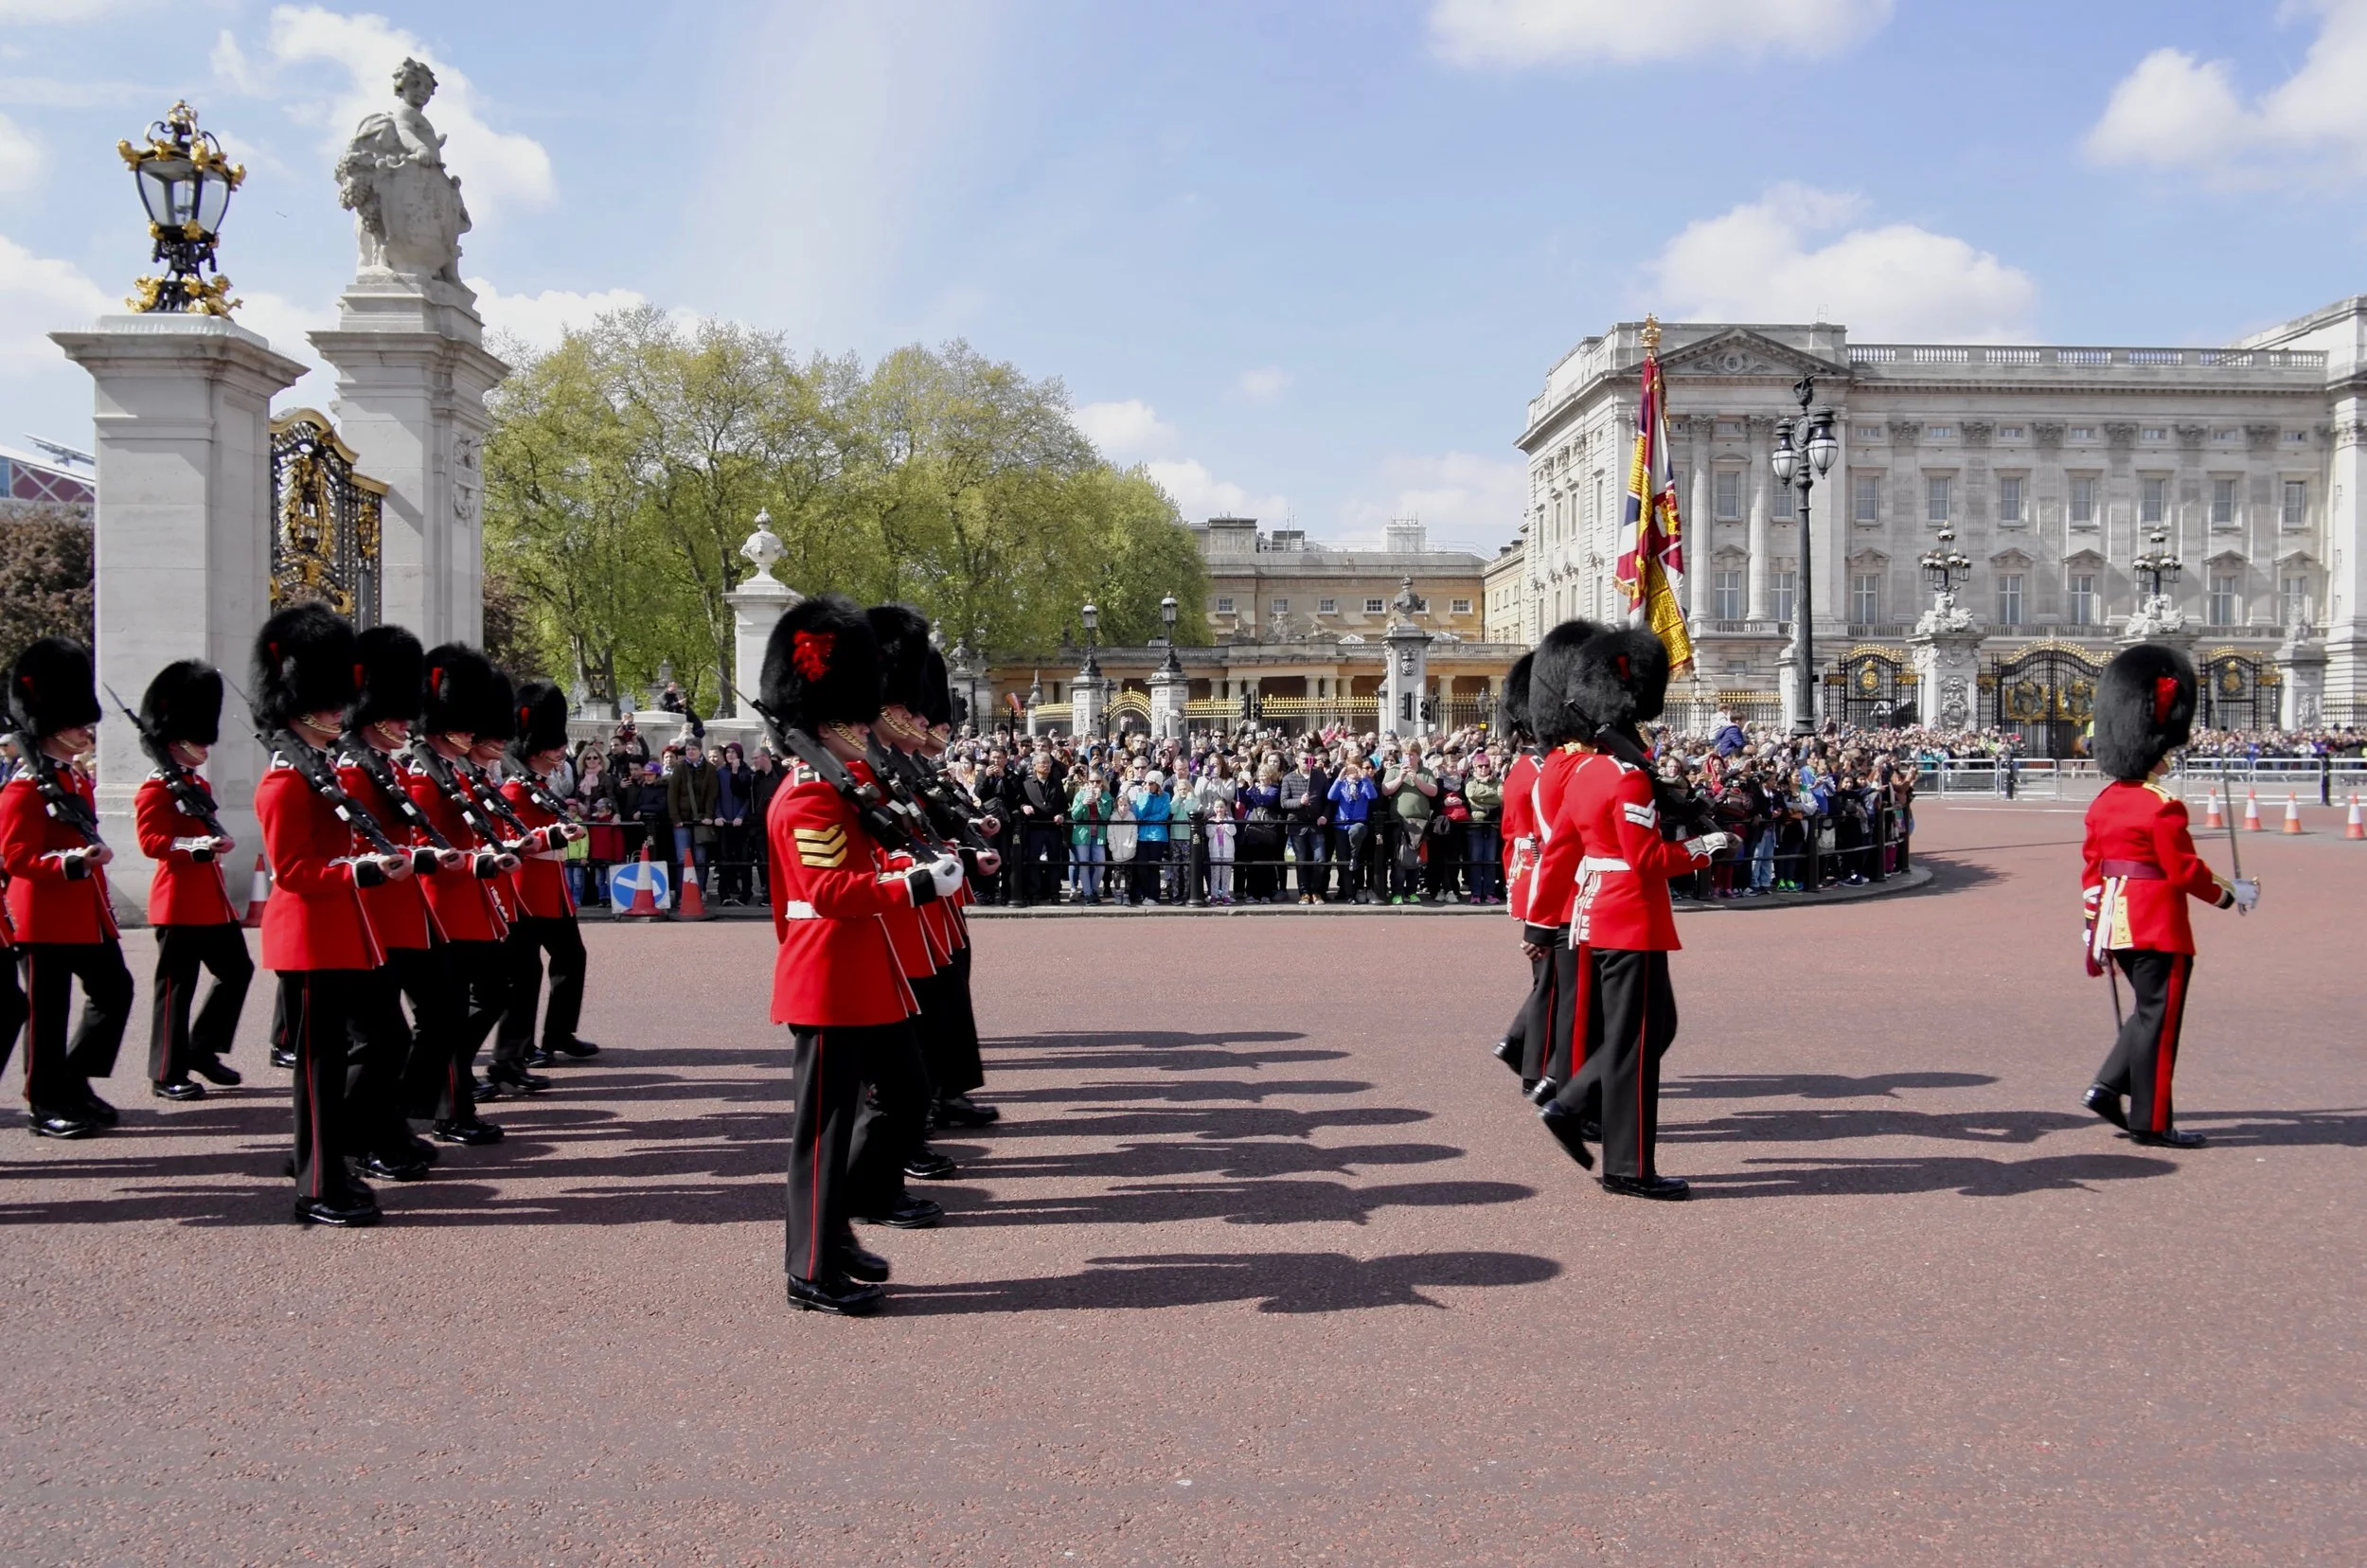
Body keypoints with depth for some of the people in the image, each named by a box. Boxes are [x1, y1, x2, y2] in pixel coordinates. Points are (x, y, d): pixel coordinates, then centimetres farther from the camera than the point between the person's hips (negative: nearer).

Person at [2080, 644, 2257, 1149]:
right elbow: (2185, 871, -16)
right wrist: (2232, 894, 0)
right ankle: (2151, 1123, 7)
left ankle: (2107, 1089, 14)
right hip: (2159, 929, -8)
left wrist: (2095, 932, 17)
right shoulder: (2163, 807, -17)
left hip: (2117, 925, 8)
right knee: (2159, 1018, 1)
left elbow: (2091, 870, 11)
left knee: (2149, 1011, 20)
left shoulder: (2104, 802, 7)